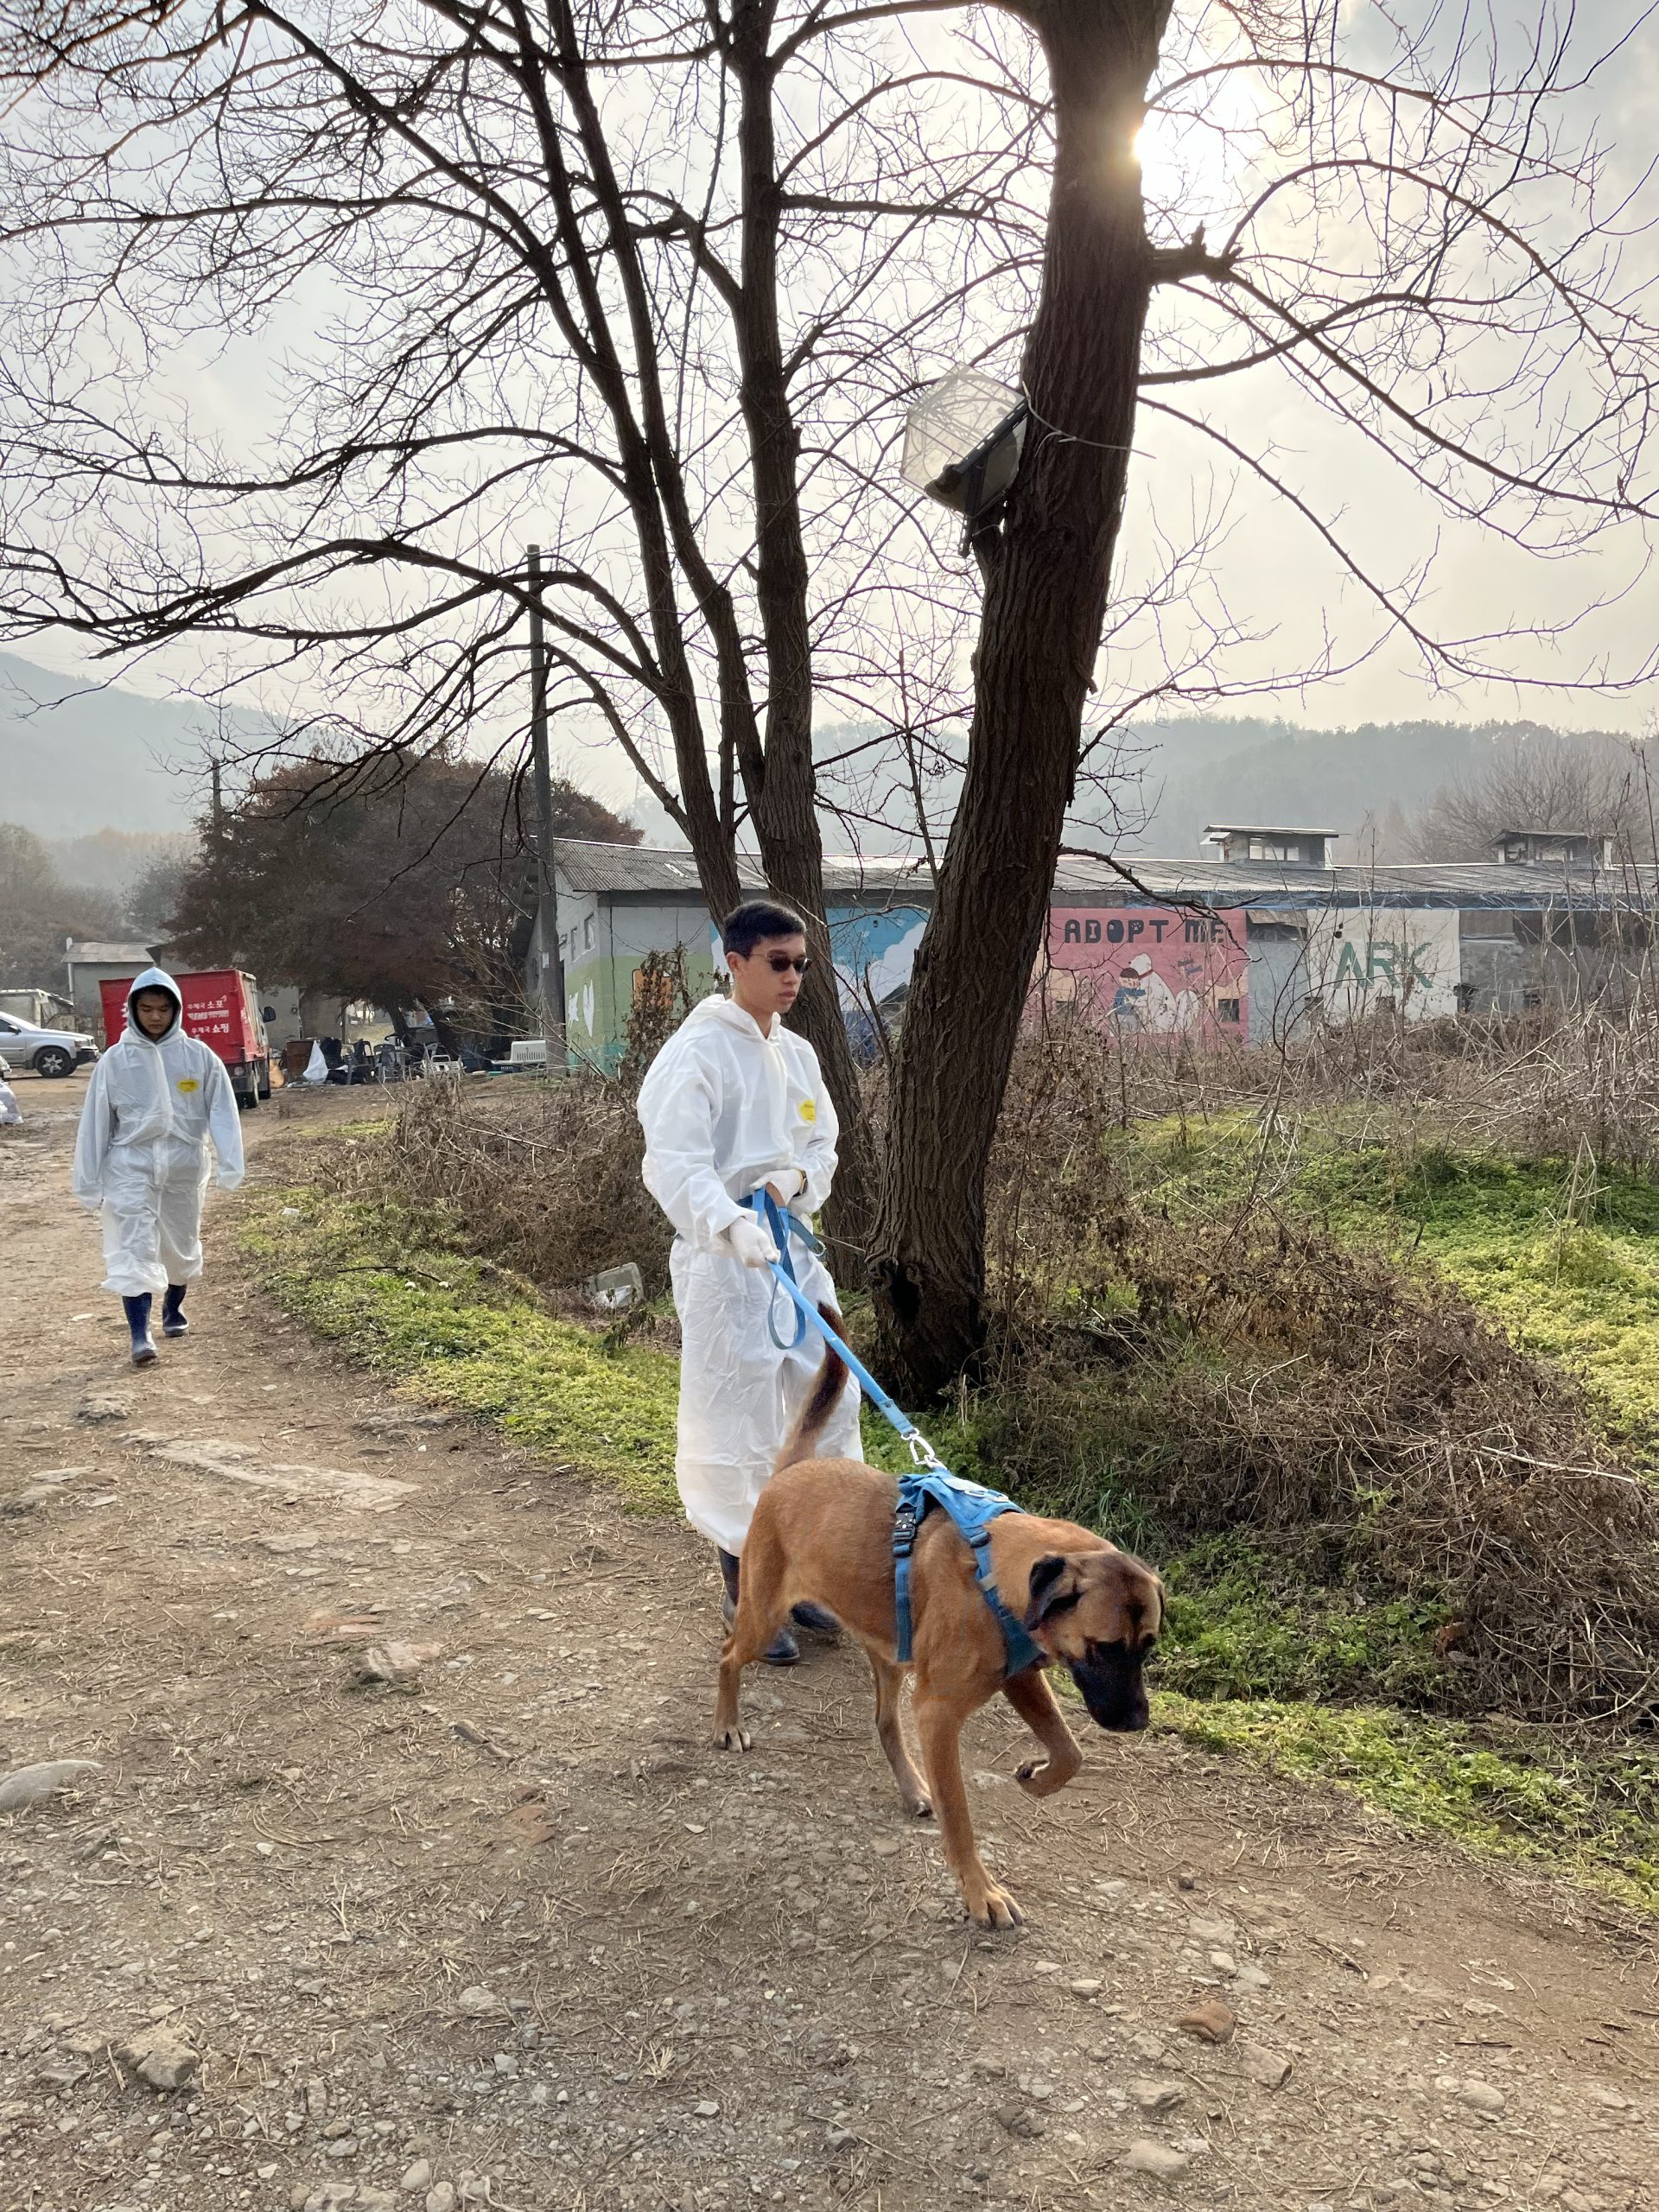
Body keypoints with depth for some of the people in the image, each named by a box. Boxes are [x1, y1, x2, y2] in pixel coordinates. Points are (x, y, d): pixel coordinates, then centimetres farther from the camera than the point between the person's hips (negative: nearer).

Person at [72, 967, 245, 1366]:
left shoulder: (199, 1056, -2)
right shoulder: (115, 1060, -2)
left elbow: (222, 1112, -5)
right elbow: (96, 1123, 1)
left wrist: (230, 1165, -17)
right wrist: (89, 1183, 1)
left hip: (184, 1164, 1)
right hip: (131, 1164, -1)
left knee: (182, 1246, 16)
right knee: (134, 1247, -12)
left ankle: (173, 1310, 41)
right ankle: (140, 1336, -13)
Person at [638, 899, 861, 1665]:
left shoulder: (797, 1054, 11)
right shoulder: (696, 1052, -13)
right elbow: (673, 1163, -24)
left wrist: (797, 1179, -6)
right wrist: (731, 1223, -41)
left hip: (794, 1250, 8)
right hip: (723, 1260, -7)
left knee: (829, 1406, 11)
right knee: (736, 1428, 0)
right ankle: (746, 1594, 17)